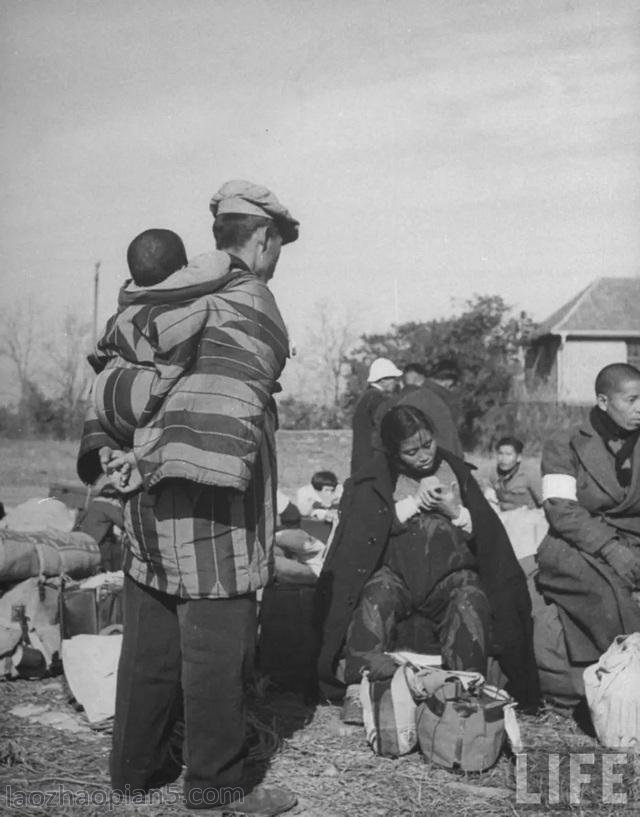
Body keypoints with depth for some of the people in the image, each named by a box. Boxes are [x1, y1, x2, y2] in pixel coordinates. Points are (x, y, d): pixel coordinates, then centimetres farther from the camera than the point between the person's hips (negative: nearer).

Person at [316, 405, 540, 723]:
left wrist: (454, 512, -10)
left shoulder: (455, 470, 11)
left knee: (472, 604, -30)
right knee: (375, 600, -33)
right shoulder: (376, 478, 7)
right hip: (395, 569, -1)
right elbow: (362, 531, -6)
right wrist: (414, 502, -9)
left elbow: (484, 533, 11)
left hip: (450, 571, 1)